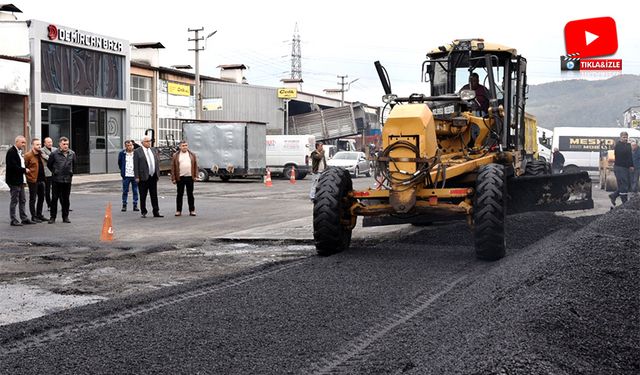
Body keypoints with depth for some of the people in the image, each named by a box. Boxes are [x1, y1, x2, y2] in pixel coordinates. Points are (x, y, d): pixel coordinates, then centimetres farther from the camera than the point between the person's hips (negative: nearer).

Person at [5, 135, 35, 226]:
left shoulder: (19, 152, 15)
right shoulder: (11, 152, -14)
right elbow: (13, 166, -22)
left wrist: (25, 169, 5)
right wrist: (24, 170, -14)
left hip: (20, 180, 9)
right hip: (14, 180, -9)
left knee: (23, 200, 12)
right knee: (14, 201, -3)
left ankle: (24, 218, 18)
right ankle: (13, 220, 3)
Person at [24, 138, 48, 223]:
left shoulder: (40, 155, 13)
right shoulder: (28, 155, -11)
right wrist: (27, 178, -13)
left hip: (41, 180, 8)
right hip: (33, 181, -8)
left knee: (41, 198, 14)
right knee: (33, 199, 1)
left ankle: (39, 215, 25)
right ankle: (33, 216, 6)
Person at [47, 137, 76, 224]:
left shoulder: (72, 154, 4)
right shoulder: (54, 154, -6)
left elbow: (74, 164, 20)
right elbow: (49, 164, 6)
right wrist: (55, 172, 9)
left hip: (67, 180, 3)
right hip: (56, 180, -3)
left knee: (66, 199, 8)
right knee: (54, 198, 1)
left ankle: (65, 217, 16)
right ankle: (52, 217, 8)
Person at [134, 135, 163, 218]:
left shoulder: (154, 150, 13)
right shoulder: (137, 151, -4)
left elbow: (157, 161, 16)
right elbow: (135, 165, -8)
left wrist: (158, 173, 10)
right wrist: (137, 177, -13)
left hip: (153, 177, 5)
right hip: (143, 177, -5)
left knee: (154, 195, 6)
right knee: (143, 196, 3)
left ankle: (156, 212, 9)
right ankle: (143, 212, 12)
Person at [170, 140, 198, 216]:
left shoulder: (192, 155, 10)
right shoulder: (175, 156, 4)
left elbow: (195, 166, 9)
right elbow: (173, 168, 2)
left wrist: (195, 176, 0)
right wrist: (173, 178, -4)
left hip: (190, 177, 1)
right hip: (180, 178, -1)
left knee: (190, 194, 6)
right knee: (180, 194, 4)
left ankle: (192, 210, 10)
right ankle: (178, 210, 10)